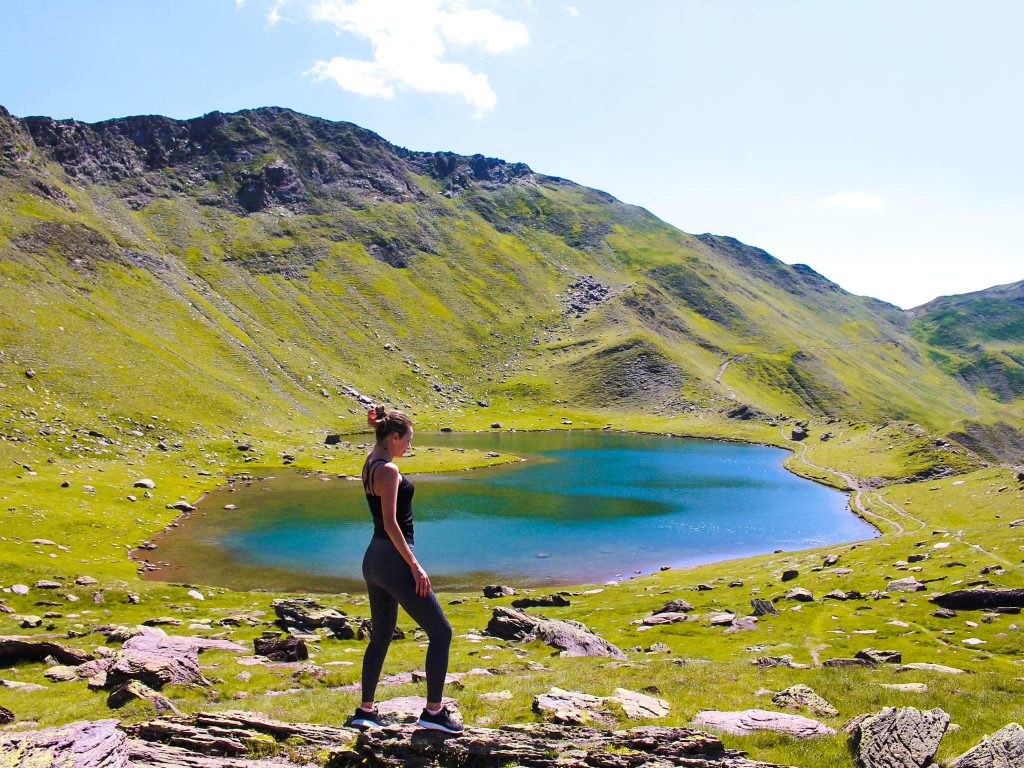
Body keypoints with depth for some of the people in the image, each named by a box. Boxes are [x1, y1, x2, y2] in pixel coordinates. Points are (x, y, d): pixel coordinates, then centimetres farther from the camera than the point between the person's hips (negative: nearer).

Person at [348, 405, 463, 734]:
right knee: (440, 632, 0)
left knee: (381, 635, 20)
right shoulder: (388, 470, -18)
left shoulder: (370, 465, 11)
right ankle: (433, 711, 6)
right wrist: (415, 566, -18)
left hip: (374, 559, 10)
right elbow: (390, 524, -21)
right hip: (394, 559, -10)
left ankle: (365, 710, 28)